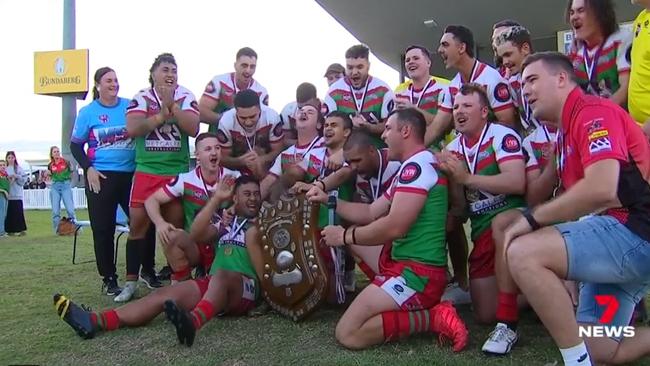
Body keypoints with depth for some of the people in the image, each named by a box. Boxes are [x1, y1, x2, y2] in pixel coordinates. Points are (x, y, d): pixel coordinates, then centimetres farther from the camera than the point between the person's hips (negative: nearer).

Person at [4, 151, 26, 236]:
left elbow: (23, 180, 0)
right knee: (9, 212, 4)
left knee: (18, 211, -6)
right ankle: (11, 230, 10)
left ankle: (22, 229, -3)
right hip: (7, 193, 3)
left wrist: (16, 176, -15)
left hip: (17, 194, -3)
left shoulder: (18, 168, 5)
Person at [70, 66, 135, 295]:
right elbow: (75, 145, 5)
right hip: (101, 177, -1)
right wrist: (88, 169, -9)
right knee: (103, 230, 3)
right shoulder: (88, 112, 1)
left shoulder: (130, 106, 4)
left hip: (131, 174, 2)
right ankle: (109, 279, 14)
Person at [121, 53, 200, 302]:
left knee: (175, 225, 5)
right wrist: (161, 115, -13)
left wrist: (172, 105, -14)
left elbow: (193, 128, -10)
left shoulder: (186, 98, 5)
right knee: (138, 223, -1)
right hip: (146, 171, 0)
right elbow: (132, 128, -11)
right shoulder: (141, 98, 4)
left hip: (178, 172, 0)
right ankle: (131, 281, 8)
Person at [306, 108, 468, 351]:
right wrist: (329, 200, 11)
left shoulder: (417, 165, -16)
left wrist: (345, 236, -11)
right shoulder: (410, 167, 17)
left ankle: (432, 317, -8)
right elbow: (371, 213, 19)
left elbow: (394, 227, -24)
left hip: (419, 273, -10)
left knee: (347, 334, -13)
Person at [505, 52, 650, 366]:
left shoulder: (593, 111, -10)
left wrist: (530, 219, -18)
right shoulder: (565, 132, 20)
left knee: (523, 253, -27)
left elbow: (601, 189, -26)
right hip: (619, 234, 10)